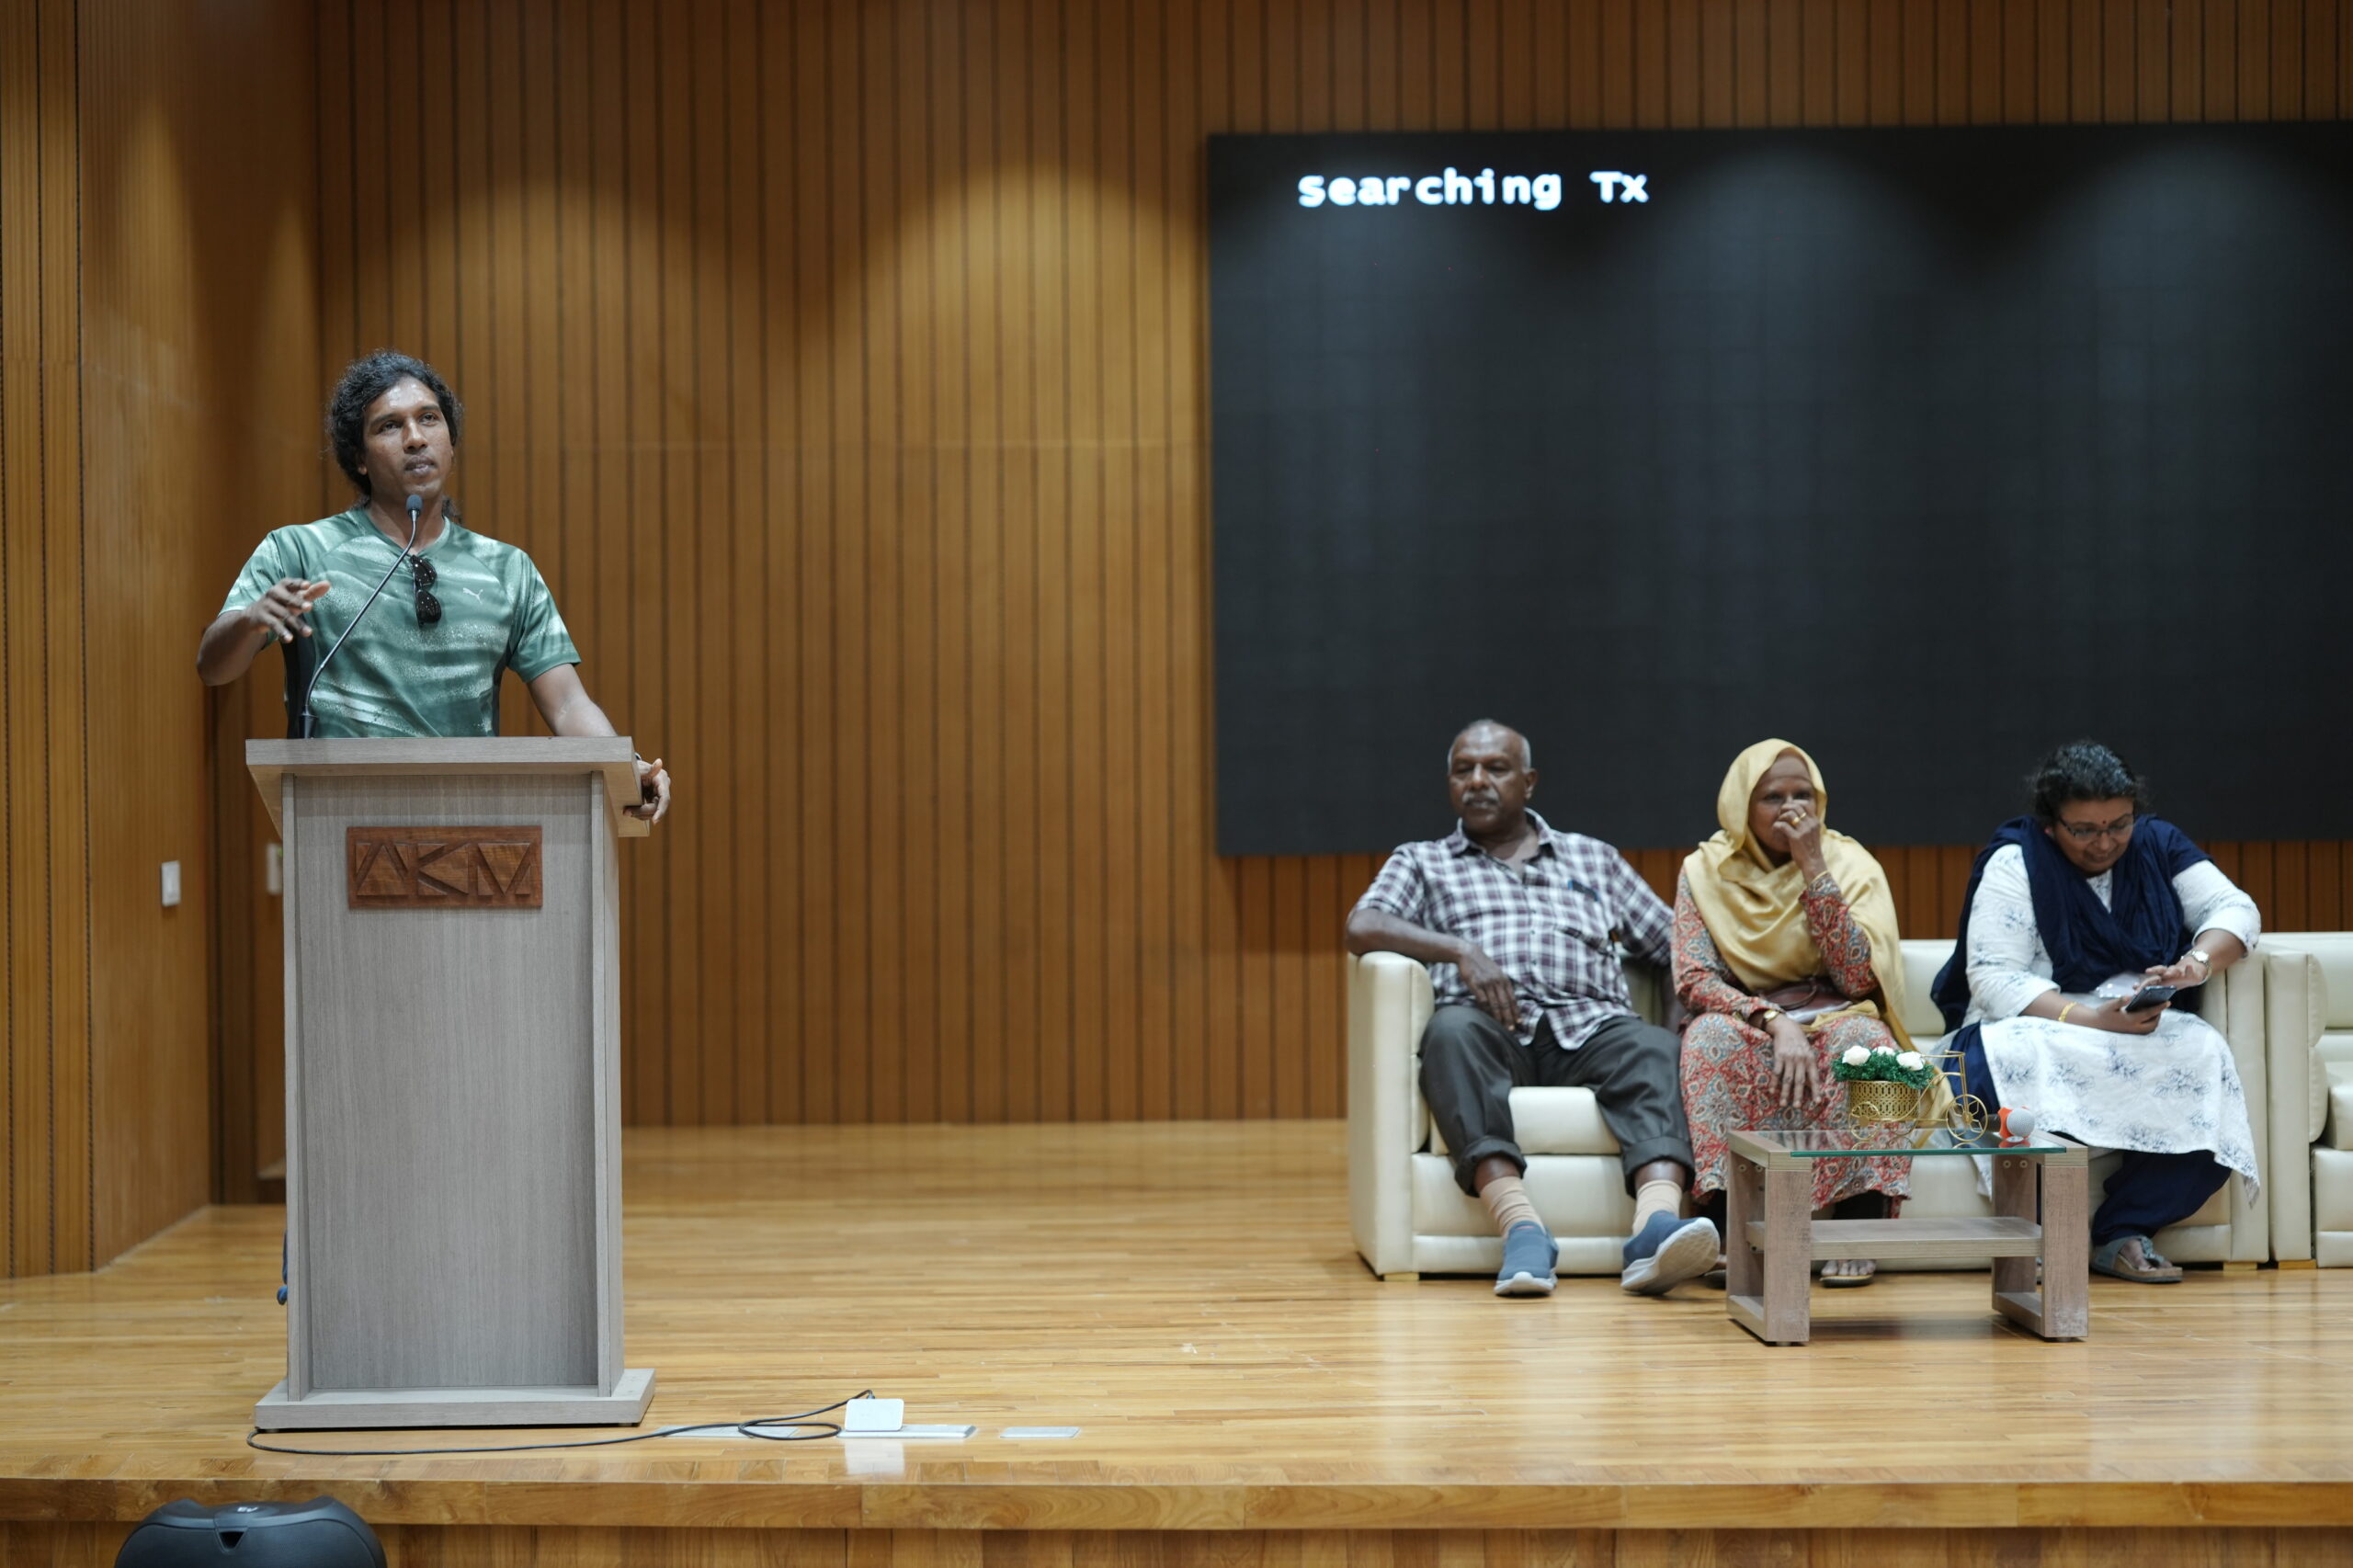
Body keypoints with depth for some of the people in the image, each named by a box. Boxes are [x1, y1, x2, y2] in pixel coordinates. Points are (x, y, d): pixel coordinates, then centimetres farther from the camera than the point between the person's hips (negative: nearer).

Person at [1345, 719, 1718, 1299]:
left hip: (1589, 1028, 2)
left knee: (1656, 1049, -32)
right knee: (1452, 1029, -37)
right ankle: (1520, 1227, -51)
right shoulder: (1421, 862, 24)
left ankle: (1657, 1225, -55)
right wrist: (1461, 951, -12)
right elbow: (1362, 928, 4)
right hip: (1490, 1027, -1)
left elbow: (1675, 943, 24)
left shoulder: (1595, 859, 30)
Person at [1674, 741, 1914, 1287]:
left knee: (1864, 1037, -34)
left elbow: (1859, 980, -13)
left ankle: (1859, 1224, -31)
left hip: (1833, 1020, 0)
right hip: (1744, 1025, 0)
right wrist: (1773, 1021, -28)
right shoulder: (1706, 870, 0)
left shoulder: (1852, 864, -1)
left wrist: (1814, 871, -18)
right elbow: (1693, 980, -10)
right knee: (1712, 1035, -34)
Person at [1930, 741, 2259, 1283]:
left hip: (2150, 1033, 4)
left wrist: (2199, 962, -18)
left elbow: (2234, 909, 6)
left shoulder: (2157, 844, 10)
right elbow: (1994, 980, -12)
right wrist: (2093, 1020, -25)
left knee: (2206, 1054, -31)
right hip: (2039, 1030, -3)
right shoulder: (2014, 863, -4)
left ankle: (2123, 1230, -25)